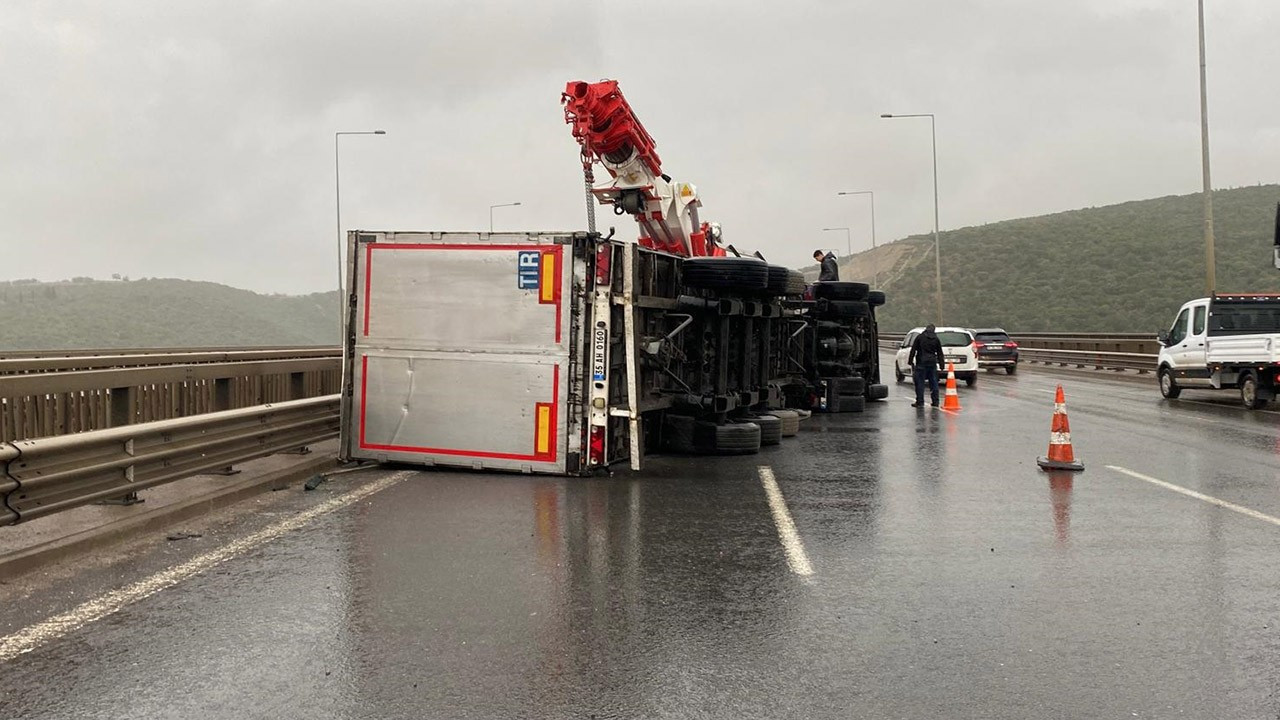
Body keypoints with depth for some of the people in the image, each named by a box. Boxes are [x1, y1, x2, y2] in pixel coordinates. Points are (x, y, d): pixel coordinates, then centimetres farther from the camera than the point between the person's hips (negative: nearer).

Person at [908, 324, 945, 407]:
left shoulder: (919, 337, 1)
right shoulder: (936, 339, 9)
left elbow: (913, 350, -2)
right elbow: (940, 353, 10)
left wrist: (910, 361, 2)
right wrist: (941, 365, 14)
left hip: (921, 363, -3)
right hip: (932, 363, 3)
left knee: (920, 382, 0)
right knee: (934, 383, 8)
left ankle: (920, 401, -3)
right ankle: (935, 401, 8)